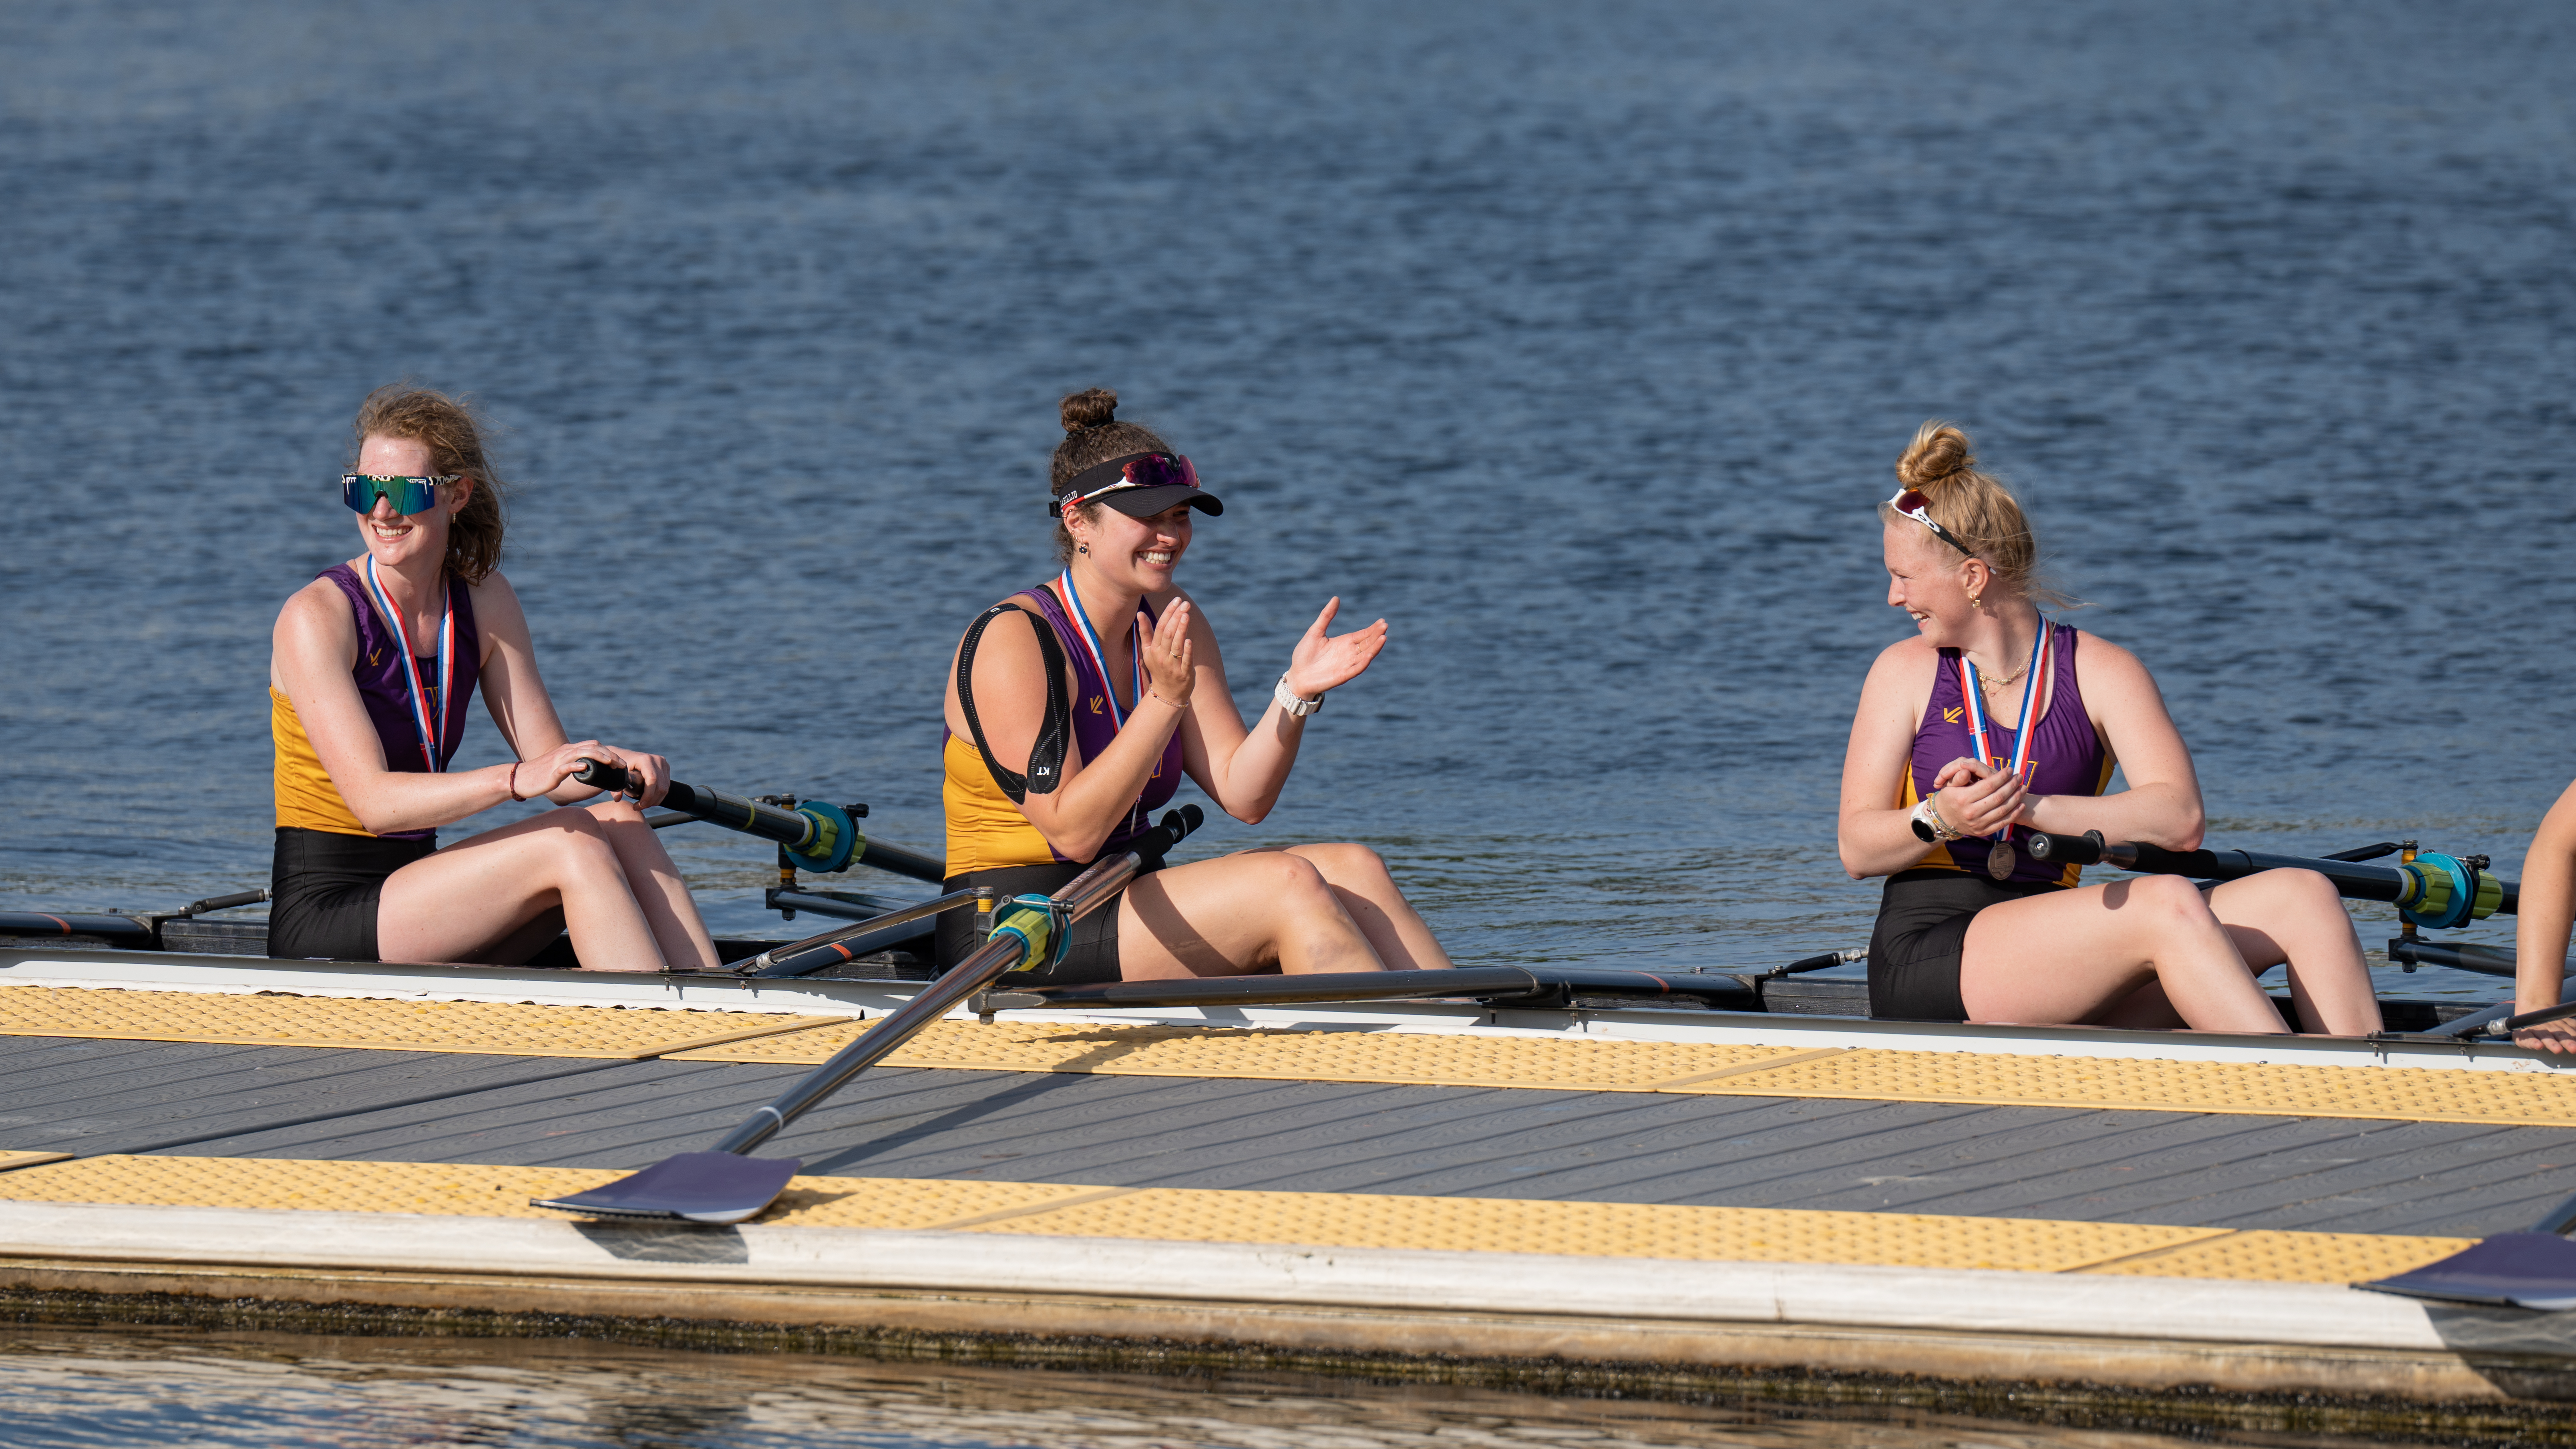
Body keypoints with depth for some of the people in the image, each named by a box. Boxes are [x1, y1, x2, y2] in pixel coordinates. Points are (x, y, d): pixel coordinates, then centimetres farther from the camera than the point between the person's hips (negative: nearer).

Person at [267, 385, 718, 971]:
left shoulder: (484, 600, 7)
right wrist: (518, 780, -36)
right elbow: (373, 800, -24)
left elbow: (555, 770, 4)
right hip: (323, 918, -7)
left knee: (620, 825, -14)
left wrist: (617, 768, -19)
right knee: (573, 848, -23)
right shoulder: (316, 616, -13)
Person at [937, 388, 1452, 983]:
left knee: (1352, 870, -9)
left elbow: (1242, 796, 3)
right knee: (1287, 884, -22)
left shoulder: (1166, 621, 10)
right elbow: (1072, 833, -23)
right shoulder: (1013, 641, -15)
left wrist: (1296, 692, -13)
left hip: (1118, 907, 8)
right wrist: (1165, 699, -27)